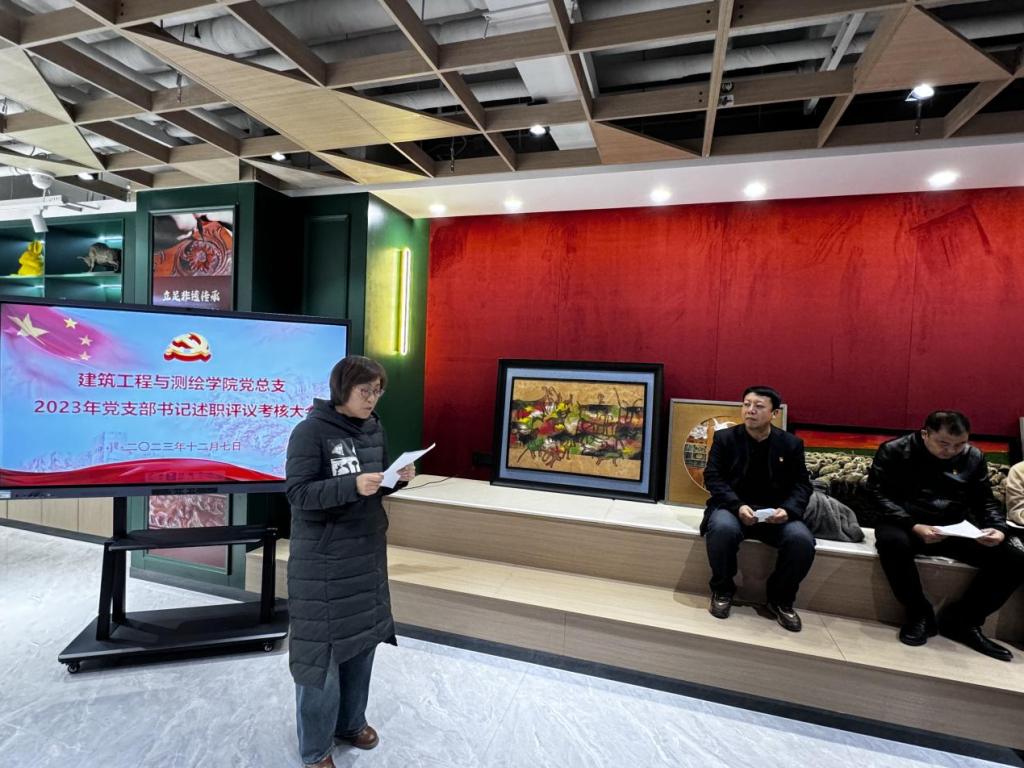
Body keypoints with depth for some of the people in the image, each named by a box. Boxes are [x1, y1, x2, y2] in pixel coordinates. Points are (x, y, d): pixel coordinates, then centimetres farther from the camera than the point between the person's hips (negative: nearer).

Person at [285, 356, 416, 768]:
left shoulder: (374, 428, 5)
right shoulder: (310, 431, -14)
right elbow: (297, 493, -18)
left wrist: (398, 478, -9)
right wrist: (352, 486, -30)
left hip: (367, 549, 6)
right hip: (323, 557, -6)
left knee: (363, 637, 16)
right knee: (321, 647, 5)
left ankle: (350, 722, 39)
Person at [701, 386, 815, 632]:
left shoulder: (791, 443, 7)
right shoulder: (725, 438, 2)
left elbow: (801, 485, 4)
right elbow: (712, 477, -5)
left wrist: (788, 509, -17)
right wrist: (738, 506, -21)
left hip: (775, 512, 2)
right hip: (733, 508, -2)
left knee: (802, 540, -28)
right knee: (722, 529, -35)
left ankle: (781, 599, 1)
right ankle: (722, 591, -7)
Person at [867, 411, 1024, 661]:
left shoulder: (973, 457, 7)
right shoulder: (894, 451, -8)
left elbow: (985, 501, 12)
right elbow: (880, 496, -14)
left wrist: (997, 528, -10)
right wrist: (914, 526, -27)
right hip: (906, 525, -5)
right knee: (892, 542, -39)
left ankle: (961, 620, 1)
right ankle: (920, 614, -14)